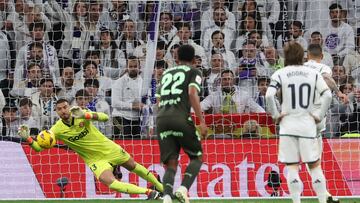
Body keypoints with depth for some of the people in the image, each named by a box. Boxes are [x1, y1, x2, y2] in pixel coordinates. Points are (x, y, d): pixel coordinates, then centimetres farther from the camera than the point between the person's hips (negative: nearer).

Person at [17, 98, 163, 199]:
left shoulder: (81, 114, -19)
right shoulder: (57, 129, -17)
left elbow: (105, 117, -31)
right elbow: (39, 147, -17)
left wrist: (85, 115, -45)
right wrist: (28, 138, -37)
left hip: (108, 148, 1)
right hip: (95, 159, -1)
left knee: (133, 166, 18)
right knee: (109, 182, -24)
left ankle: (160, 187, 40)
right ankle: (148, 192, -18)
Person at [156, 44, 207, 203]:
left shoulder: (166, 73, 27)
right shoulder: (193, 72, 11)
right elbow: (192, 93, -6)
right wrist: (201, 121, -10)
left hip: (161, 118, 4)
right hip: (181, 118, -4)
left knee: (170, 164, 3)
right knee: (197, 157, 10)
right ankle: (183, 189, -15)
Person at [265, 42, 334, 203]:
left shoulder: (280, 74, -1)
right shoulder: (313, 73, 4)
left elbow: (269, 95, -15)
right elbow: (327, 95, -6)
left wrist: (275, 115, -4)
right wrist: (320, 115, 2)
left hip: (288, 125, -1)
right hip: (308, 126, 1)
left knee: (292, 167, 2)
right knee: (315, 166, 8)